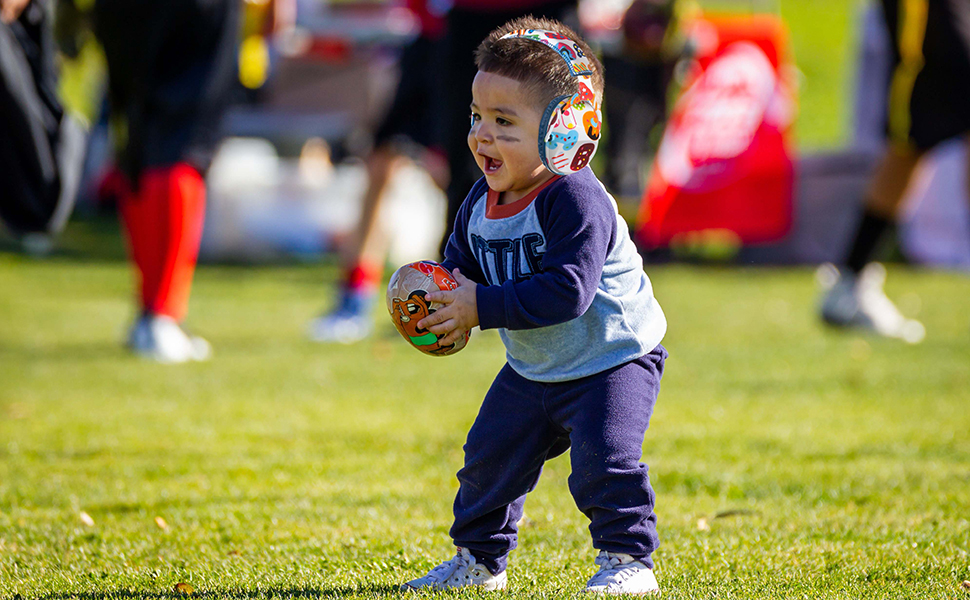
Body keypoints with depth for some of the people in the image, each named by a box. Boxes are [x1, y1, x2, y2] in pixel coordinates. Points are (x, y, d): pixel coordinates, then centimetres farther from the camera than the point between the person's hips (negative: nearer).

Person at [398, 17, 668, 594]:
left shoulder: (576, 201, -29)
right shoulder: (482, 202, -2)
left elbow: (567, 290, -36)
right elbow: (461, 264, 12)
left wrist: (482, 307, -34)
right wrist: (445, 296, -12)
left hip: (612, 359, -8)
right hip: (533, 369, 8)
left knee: (604, 460, -21)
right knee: (490, 458, 10)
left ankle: (628, 560, -5)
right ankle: (480, 560, 27)